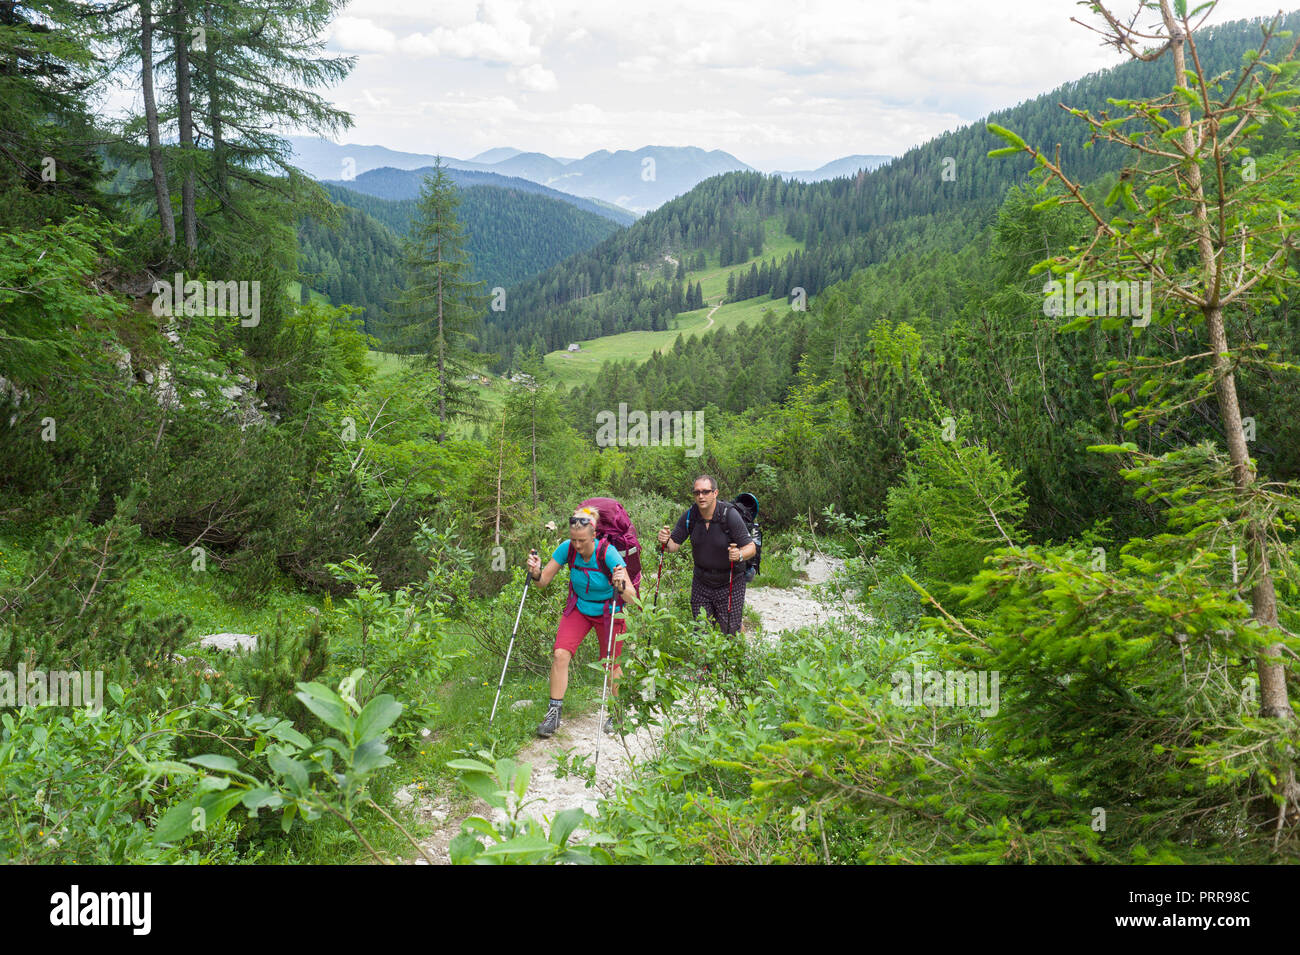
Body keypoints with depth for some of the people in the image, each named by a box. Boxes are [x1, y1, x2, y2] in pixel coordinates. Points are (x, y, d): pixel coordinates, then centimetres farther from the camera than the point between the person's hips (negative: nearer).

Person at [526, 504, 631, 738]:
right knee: (560, 654, -14)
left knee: (610, 664, 3)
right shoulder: (567, 548, -17)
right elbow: (543, 581, -9)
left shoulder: (608, 553, -28)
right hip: (578, 608, 3)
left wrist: (621, 585, -53)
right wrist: (535, 572, -30)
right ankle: (554, 714, -4)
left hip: (608, 611, -3)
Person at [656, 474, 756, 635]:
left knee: (730, 632, -1)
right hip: (701, 583, 4)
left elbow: (751, 547, -18)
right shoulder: (690, 515, -8)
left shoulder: (730, 515, -20)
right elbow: (674, 545, -2)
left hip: (730, 583, -3)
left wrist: (740, 554, -39)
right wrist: (666, 541, -25)